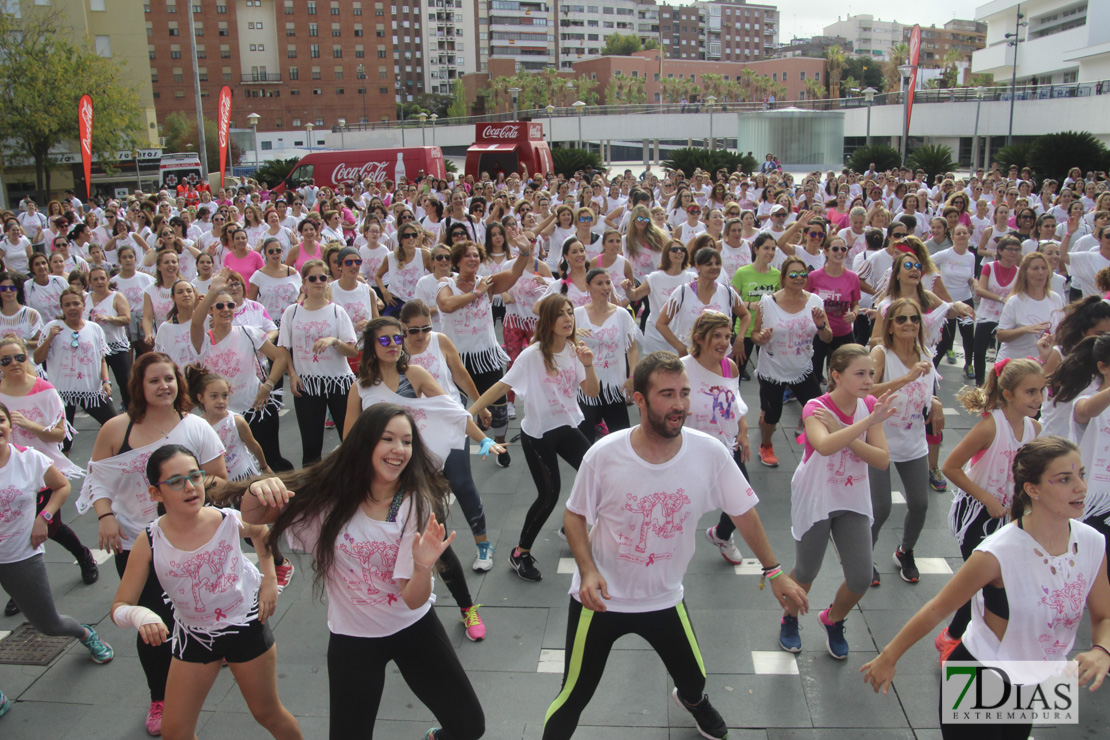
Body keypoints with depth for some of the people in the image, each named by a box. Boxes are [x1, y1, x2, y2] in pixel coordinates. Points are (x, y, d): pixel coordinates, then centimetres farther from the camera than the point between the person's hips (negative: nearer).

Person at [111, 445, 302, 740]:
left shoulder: (229, 520, -20)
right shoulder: (150, 543, -20)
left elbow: (260, 531, 5)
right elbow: (119, 607, -14)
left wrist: (269, 580, 0)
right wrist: (139, 615, -37)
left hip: (247, 625, -1)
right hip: (194, 636, 1)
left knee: (268, 713, 16)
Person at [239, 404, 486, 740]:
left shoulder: (416, 505, -16)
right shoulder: (330, 492, -12)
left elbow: (414, 599, -21)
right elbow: (253, 518, -5)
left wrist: (423, 566, -44)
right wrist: (257, 491, -29)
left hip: (413, 629, 0)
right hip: (351, 638, 1)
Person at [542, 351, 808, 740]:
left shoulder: (710, 453, -17)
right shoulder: (604, 456, -22)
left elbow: (744, 511, -3)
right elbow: (575, 515, -6)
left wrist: (774, 572, 2)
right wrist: (588, 570, -21)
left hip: (664, 599, 2)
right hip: (601, 597, -2)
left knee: (694, 680, 20)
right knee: (573, 696, 5)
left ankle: (692, 700, 59)